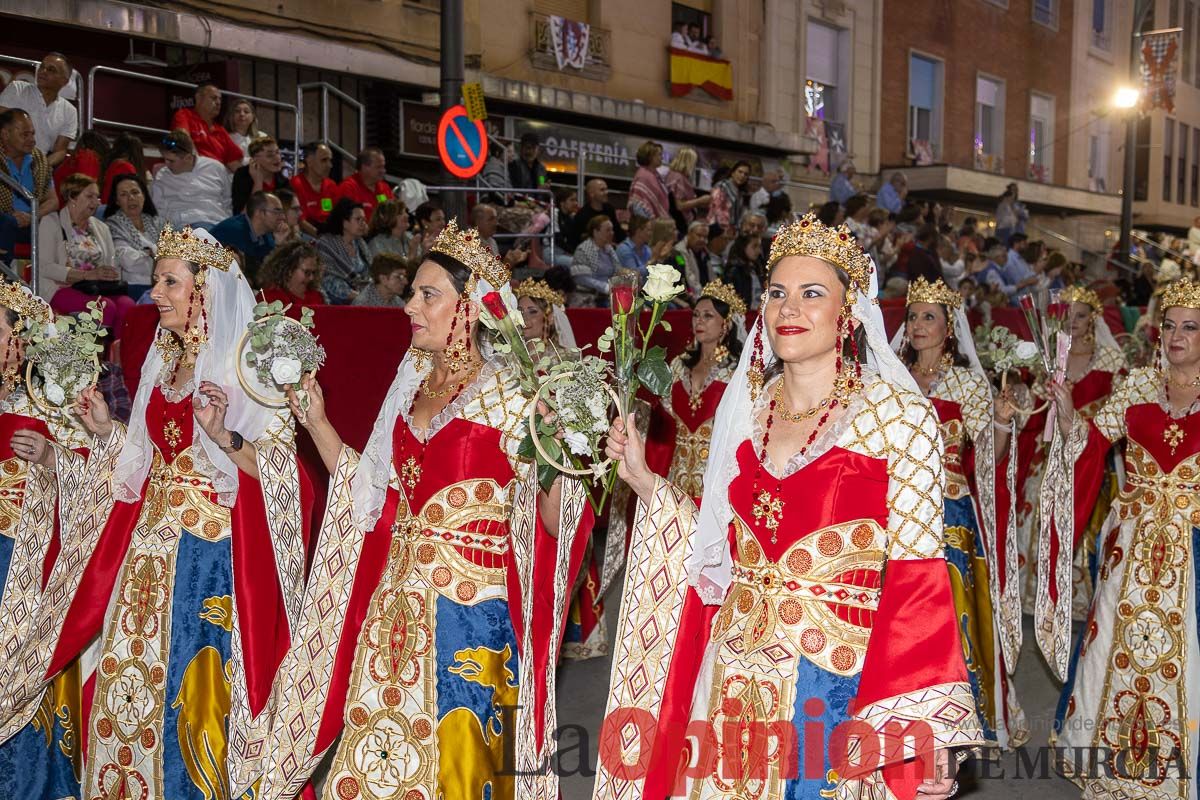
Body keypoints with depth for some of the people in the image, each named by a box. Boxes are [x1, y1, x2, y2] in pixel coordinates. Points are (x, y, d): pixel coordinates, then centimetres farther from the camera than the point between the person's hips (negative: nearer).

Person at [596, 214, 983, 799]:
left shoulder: (899, 414, -9)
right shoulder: (746, 405, 6)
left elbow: (917, 575, -11)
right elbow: (719, 551, 9)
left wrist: (924, 728, -16)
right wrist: (643, 481, 4)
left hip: (834, 684, -4)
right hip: (733, 679, 5)